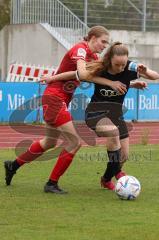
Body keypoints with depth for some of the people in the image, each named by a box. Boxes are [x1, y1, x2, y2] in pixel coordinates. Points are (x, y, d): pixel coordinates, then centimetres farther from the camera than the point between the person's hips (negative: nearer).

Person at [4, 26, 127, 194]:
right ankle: (52, 184, -1)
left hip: (62, 100, 10)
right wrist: (110, 83, -34)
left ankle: (13, 166, 39)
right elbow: (83, 74, -34)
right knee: (74, 142, -12)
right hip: (54, 97, -10)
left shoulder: (93, 57, 10)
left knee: (50, 142, 24)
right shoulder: (80, 49, -18)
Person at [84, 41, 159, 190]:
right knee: (112, 131, -36)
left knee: (124, 156, 5)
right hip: (96, 111, -4)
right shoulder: (99, 70, -19)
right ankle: (117, 173, -19)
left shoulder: (130, 68, -15)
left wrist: (144, 71, -30)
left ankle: (107, 180, 35)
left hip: (116, 112, 4)